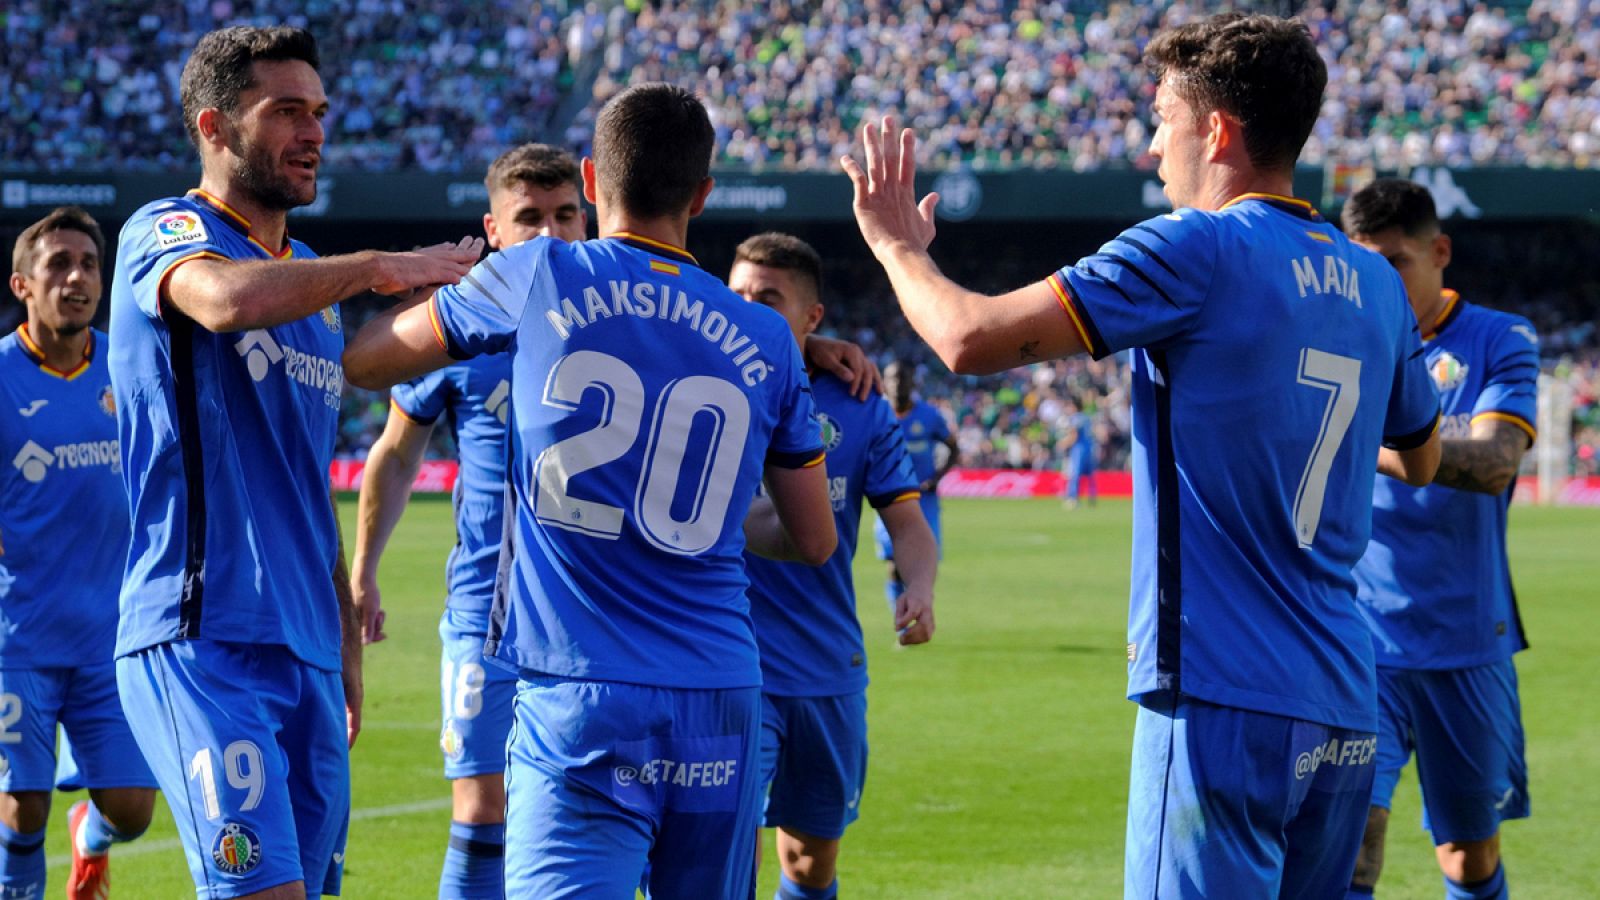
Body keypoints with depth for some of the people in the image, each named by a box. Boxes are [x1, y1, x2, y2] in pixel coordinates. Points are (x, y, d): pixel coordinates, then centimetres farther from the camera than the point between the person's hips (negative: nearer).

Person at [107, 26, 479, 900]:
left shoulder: (312, 280, 20)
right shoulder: (164, 233, -2)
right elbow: (227, 300, -29)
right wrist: (375, 267, -24)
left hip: (305, 656, 8)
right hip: (201, 641, -8)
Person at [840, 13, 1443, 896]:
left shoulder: (1196, 250, -9)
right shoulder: (1375, 283, 12)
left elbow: (972, 339, -12)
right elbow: (1421, 458, 29)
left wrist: (898, 245, 7)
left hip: (1223, 702, -7)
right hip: (1343, 711, 7)